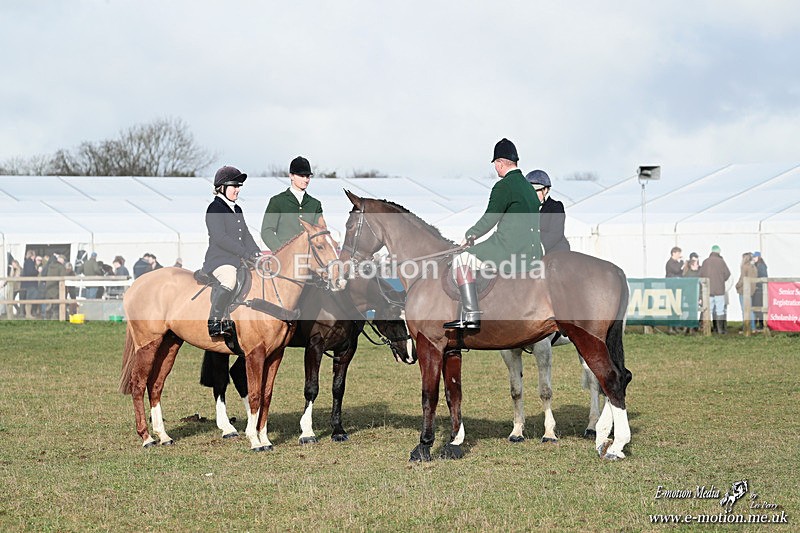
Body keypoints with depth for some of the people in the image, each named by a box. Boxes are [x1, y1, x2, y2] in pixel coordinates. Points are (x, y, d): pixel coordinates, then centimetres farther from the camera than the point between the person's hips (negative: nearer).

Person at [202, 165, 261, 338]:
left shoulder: (237, 210, 22)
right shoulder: (215, 208, -6)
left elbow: (246, 235, 20)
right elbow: (220, 238, -17)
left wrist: (257, 254, 1)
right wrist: (246, 254, -21)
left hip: (238, 260, 10)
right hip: (219, 259, -10)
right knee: (229, 279, -37)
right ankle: (215, 322, -29)